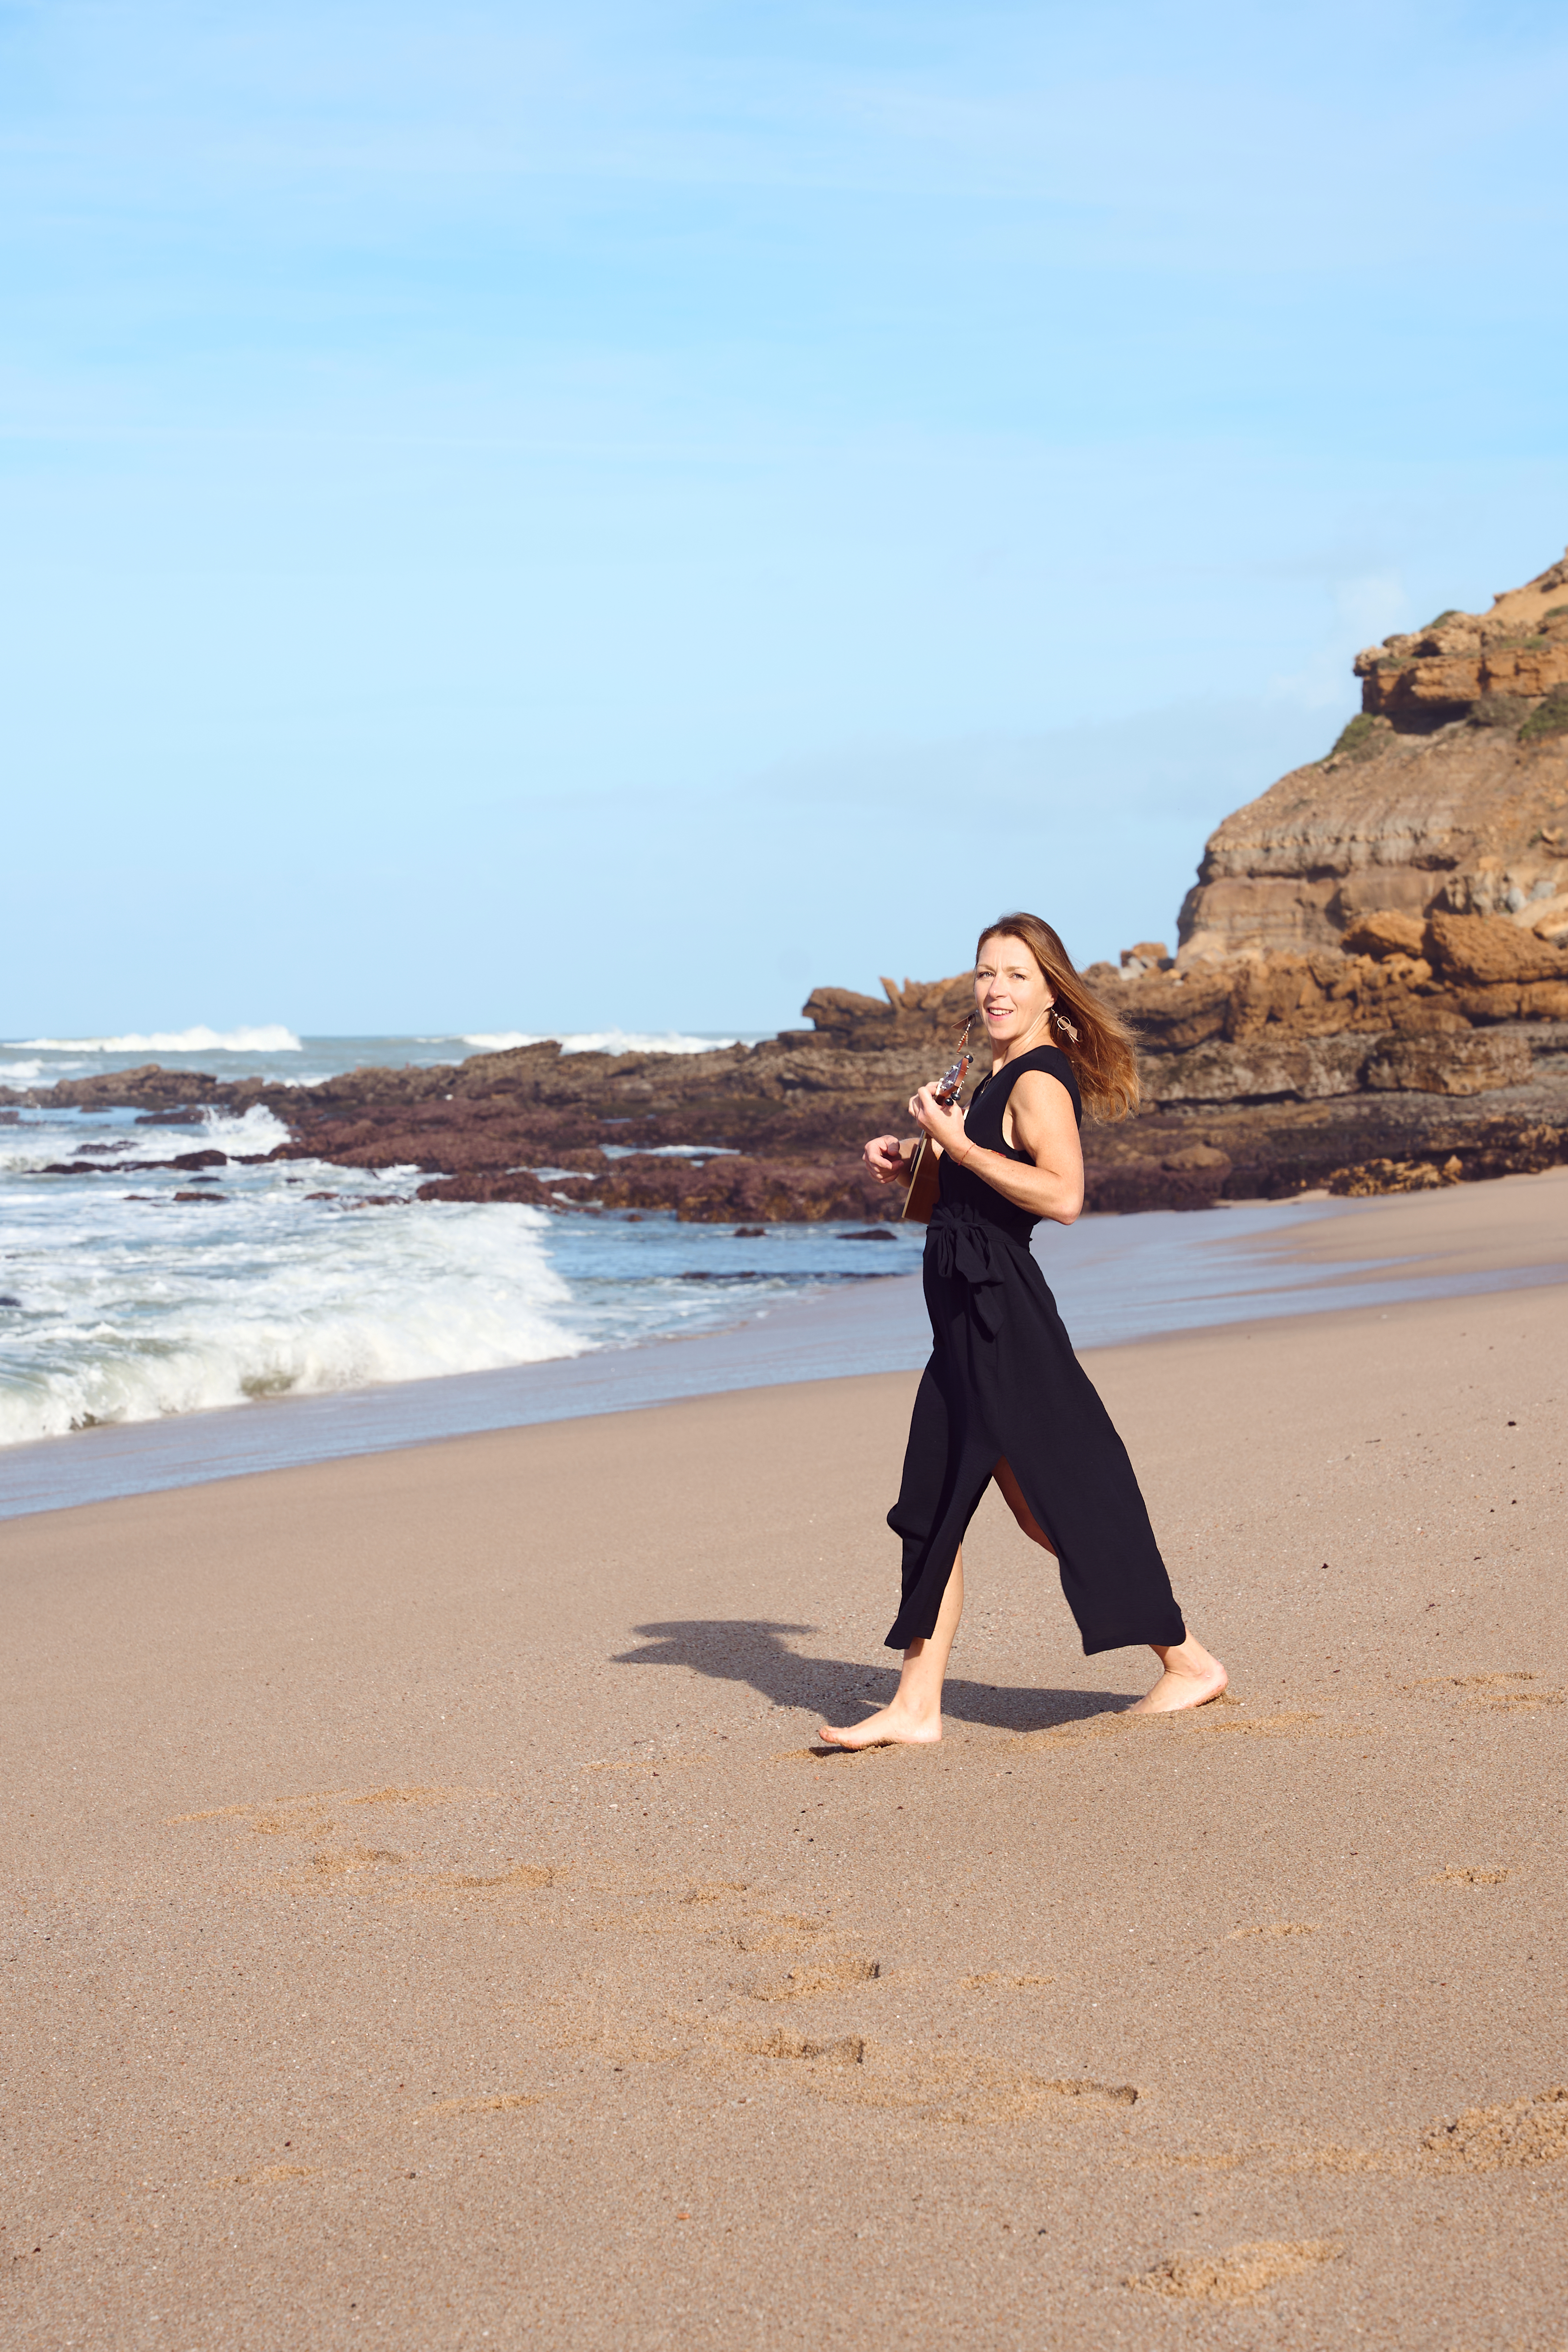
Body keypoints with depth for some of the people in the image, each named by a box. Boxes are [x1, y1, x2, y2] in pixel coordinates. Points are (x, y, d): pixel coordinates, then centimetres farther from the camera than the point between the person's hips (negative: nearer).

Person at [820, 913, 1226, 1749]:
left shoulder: (1040, 1079, -14)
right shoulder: (1004, 1077, 15)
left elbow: (1062, 1194, -28)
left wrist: (956, 1142, -22)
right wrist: (916, 1155, 13)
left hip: (1003, 1311, -10)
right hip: (968, 1312, 10)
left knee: (1059, 1500, -1)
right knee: (933, 1508, 8)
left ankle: (1186, 1661, 12)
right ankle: (916, 1705, 11)